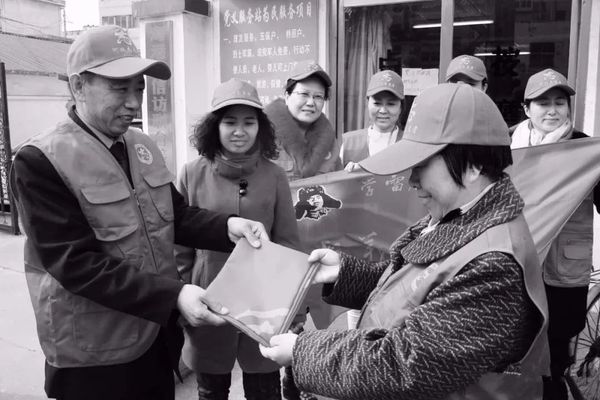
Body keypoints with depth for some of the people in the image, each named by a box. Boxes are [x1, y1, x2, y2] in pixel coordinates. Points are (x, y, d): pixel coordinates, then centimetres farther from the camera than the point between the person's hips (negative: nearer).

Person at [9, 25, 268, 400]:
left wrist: (227, 226, -11)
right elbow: (75, 263, -24)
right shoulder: (41, 160, -18)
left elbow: (175, 214, 9)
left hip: (159, 334, 6)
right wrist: (173, 295, -31)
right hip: (94, 355, -6)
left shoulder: (143, 146, 4)